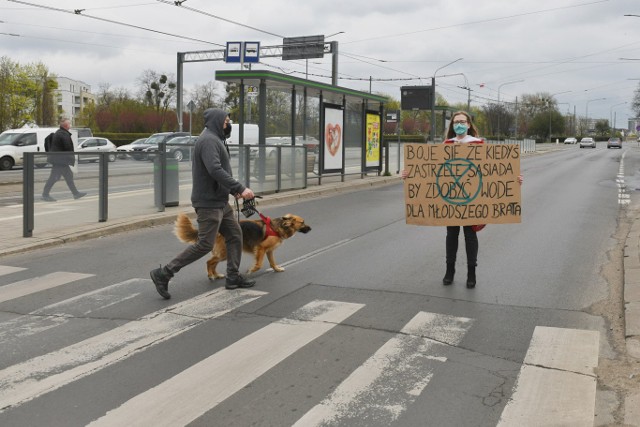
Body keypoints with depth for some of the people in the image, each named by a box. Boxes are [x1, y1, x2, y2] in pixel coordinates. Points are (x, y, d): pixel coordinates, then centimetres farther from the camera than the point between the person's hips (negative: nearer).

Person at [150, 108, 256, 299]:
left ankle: (233, 277, 21)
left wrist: (234, 190, 8)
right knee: (205, 244, -8)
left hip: (220, 202, 10)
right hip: (209, 203, -10)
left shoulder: (215, 140, 18)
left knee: (235, 235, 13)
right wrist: (240, 188, -27)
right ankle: (163, 274, -3)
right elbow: (215, 170, -28)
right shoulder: (208, 140, -15)